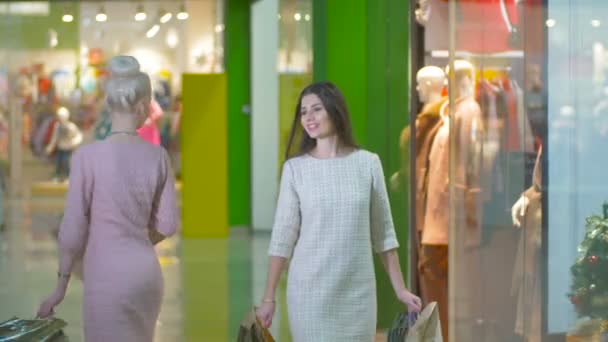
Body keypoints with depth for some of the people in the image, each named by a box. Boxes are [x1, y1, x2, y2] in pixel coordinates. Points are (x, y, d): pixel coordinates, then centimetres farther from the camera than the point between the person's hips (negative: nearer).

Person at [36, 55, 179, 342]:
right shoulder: (157, 156, -1)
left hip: (109, 278, -5)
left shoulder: (88, 156, -13)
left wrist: (61, 286, -1)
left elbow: (73, 229, -10)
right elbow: (167, 224, 7)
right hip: (148, 273, 5)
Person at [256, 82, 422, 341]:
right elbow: (282, 235, 0)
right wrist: (269, 298, -3)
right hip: (309, 289, -1)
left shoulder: (368, 163, 2)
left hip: (358, 290, 1)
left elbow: (383, 232, 7)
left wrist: (400, 289, 5)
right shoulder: (295, 168, -1)